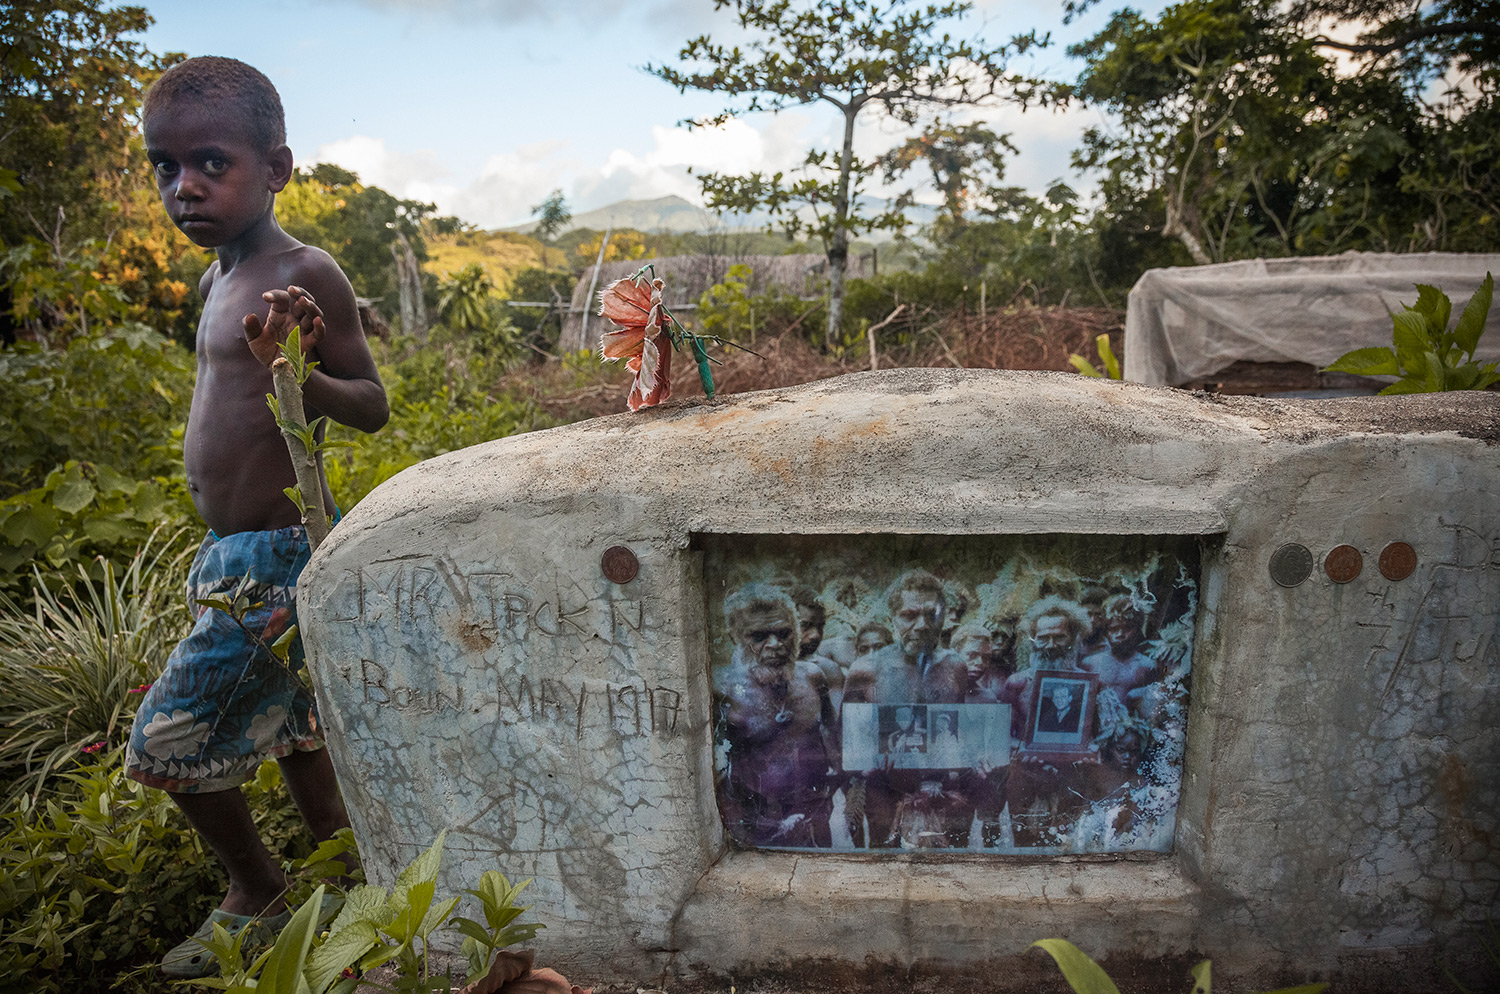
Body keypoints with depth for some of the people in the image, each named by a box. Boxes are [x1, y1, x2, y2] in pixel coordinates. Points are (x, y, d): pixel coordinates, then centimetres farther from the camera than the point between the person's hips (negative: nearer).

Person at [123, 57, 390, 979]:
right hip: (236, 551, 9)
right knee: (286, 721, 19)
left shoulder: (305, 273, -15)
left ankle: (257, 891, 24)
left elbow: (372, 407, -15)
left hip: (275, 551, -9)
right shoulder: (220, 277, 11)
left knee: (168, 737, 0)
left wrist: (292, 374, -32)